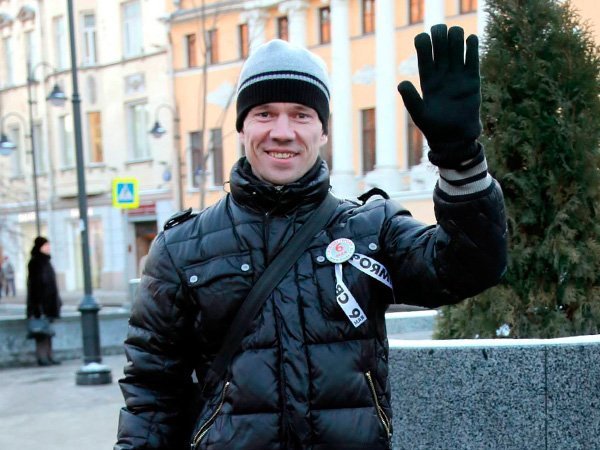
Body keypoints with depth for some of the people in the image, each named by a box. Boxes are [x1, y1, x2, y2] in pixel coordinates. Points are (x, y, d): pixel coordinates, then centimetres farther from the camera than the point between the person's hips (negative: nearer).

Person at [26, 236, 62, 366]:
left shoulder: (45, 261, 14)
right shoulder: (35, 263, -12)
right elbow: (35, 283, -18)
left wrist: (56, 301, 20)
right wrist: (39, 304, -23)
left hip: (49, 301, 9)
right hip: (41, 301, -9)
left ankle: (49, 356, 14)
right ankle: (42, 357, -3)